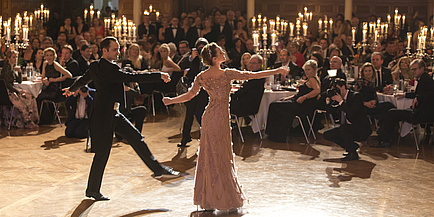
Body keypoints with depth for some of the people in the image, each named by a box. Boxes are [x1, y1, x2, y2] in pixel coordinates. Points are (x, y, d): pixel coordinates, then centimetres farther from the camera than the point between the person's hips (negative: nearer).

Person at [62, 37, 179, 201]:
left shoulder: (95, 66, 9)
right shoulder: (109, 68, -21)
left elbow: (83, 79, 26)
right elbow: (131, 77, -27)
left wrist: (71, 89, 48)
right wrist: (159, 76, -25)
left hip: (113, 113, 10)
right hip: (104, 116, -10)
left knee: (136, 138, 10)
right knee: (102, 153, 0)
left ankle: (157, 169, 18)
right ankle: (92, 190, 13)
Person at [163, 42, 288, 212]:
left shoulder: (201, 77, 2)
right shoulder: (226, 74, -15)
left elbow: (189, 95, 6)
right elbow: (252, 75, -13)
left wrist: (170, 101, 23)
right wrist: (277, 71, -7)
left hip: (208, 116, 6)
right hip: (220, 117, -6)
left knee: (208, 157, 12)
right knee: (221, 158, 1)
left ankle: (207, 199, 18)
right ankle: (227, 199, 10)